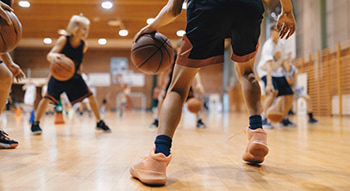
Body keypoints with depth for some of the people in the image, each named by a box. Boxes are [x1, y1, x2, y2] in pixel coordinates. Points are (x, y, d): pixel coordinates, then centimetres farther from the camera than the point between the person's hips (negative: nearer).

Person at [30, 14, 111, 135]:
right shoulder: (63, 40, -20)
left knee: (90, 95, -5)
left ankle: (99, 122, 9)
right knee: (48, 97, -15)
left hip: (74, 75, 3)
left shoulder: (84, 45, -9)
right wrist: (54, 56, -49)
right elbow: (49, 56, -27)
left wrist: (79, 69, 7)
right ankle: (35, 124, 2)